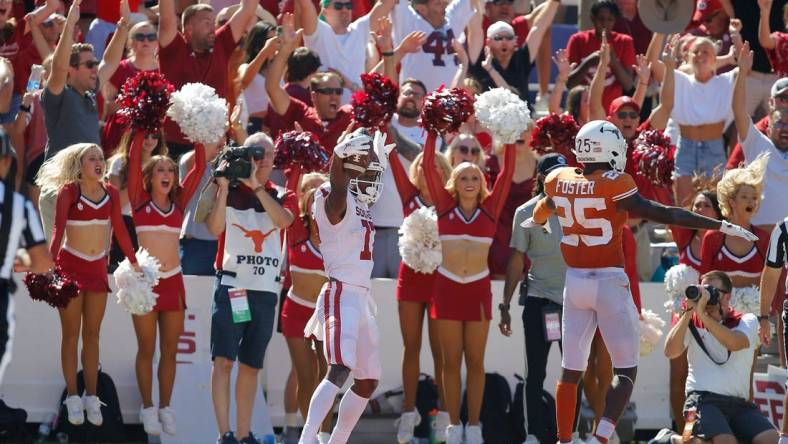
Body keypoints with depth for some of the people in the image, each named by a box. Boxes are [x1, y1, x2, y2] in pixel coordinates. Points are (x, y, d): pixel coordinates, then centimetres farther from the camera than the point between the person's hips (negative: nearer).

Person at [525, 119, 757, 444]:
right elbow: (661, 214, -17)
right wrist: (720, 226, -13)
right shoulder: (614, 186, -15)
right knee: (625, 370, 1)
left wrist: (534, 222, 51)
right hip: (609, 283, -5)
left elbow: (543, 211, 25)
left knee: (571, 369, 14)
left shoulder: (560, 181, 2)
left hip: (575, 282, 5)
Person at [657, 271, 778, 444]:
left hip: (739, 403, 3)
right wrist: (688, 313, -6)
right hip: (702, 397, -3)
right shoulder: (692, 322, 14)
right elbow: (670, 352, -3)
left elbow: (734, 343, -14)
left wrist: (702, 314, -16)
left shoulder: (747, 321, 10)